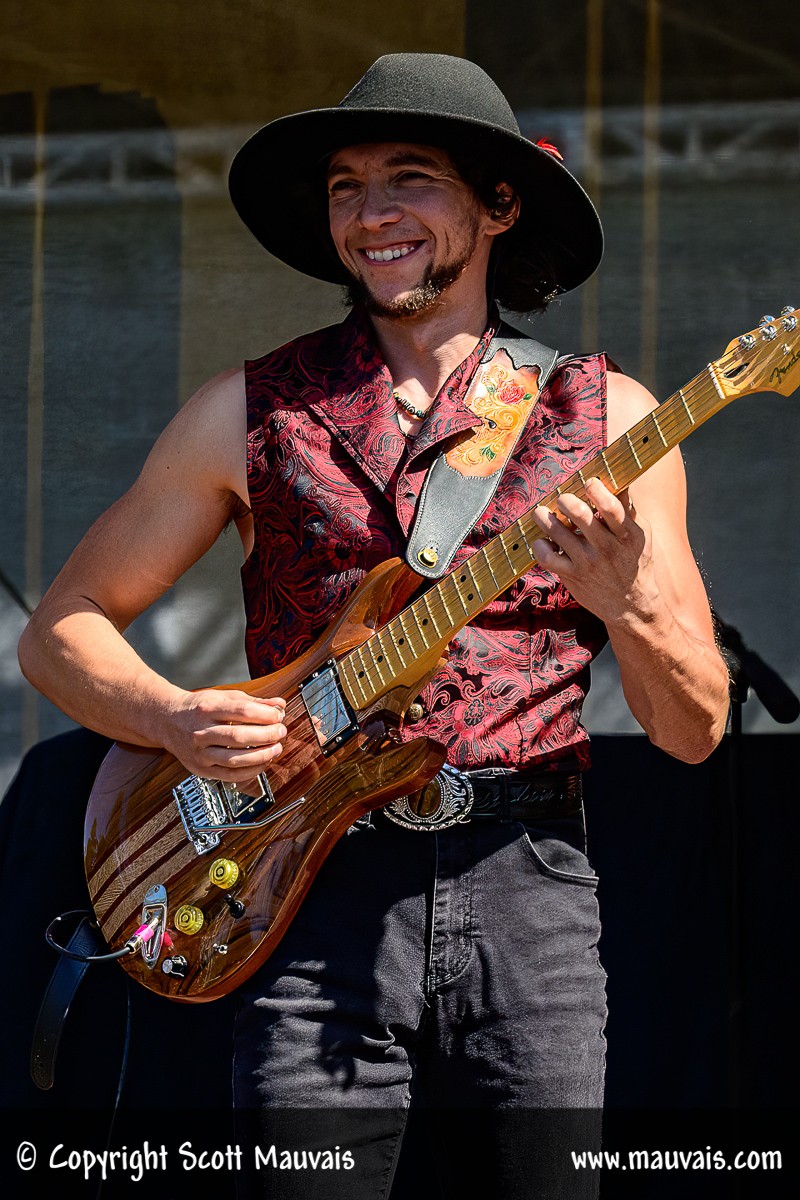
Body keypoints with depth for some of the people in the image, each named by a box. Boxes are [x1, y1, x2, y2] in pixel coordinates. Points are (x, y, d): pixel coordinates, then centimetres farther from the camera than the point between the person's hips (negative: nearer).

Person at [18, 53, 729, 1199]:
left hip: (526, 889, 1)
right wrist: (176, 720, -7)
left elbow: (696, 729, 6)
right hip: (318, 892, 0)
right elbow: (60, 630, 13)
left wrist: (625, 602, -14)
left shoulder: (604, 415, 8)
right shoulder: (253, 410, 9)